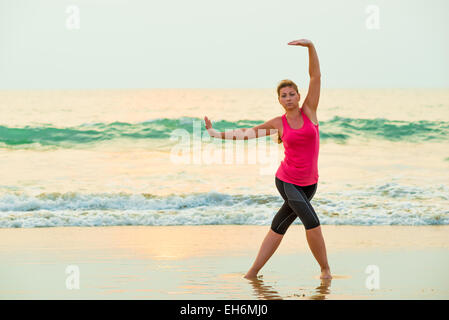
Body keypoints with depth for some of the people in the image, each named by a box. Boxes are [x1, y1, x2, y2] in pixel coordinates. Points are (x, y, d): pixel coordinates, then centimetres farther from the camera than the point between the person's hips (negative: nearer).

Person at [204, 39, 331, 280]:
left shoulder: (309, 111, 1)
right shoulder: (278, 123, 1)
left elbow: (315, 76, -5)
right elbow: (248, 132, 11)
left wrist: (310, 46, -14)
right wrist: (217, 134, 7)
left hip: (309, 183, 2)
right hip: (287, 180, -2)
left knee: (278, 228, 8)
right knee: (312, 222, -15)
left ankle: (252, 273, 15)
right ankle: (325, 269, 2)